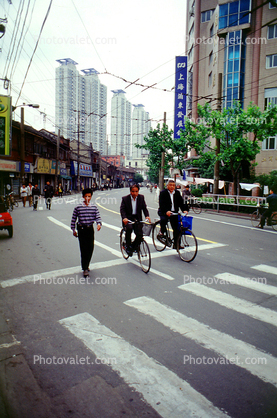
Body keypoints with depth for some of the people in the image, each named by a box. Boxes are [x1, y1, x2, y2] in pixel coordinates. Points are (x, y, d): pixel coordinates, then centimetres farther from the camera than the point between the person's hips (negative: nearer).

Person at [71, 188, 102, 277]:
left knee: (90, 248, 5)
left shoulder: (94, 207, 1)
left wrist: (99, 223, -19)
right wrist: (73, 229, 4)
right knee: (83, 249, -2)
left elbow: (98, 217, 0)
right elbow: (73, 219, 2)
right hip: (81, 229, -2)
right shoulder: (78, 207, -5)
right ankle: (85, 269, 4)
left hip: (90, 229, 3)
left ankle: (86, 265, 28)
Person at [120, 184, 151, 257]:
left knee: (139, 235, -13)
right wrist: (124, 218, -32)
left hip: (137, 218, 3)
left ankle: (133, 248, 17)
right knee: (129, 228, -33)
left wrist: (147, 216, -21)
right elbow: (122, 209, -12)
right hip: (128, 218, -2)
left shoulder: (141, 197, 4)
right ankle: (128, 247, -14)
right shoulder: (125, 198, -4)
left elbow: (144, 208, -1)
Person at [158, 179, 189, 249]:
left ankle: (176, 244, 12)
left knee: (176, 228, 0)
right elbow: (161, 204, -17)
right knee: (164, 220, -34)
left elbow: (181, 202, 4)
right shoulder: (163, 193, -5)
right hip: (164, 212, -4)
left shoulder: (177, 193, 9)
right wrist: (166, 211, -33)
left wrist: (184, 210, -15)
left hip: (174, 212, 4)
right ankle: (162, 233, -4)